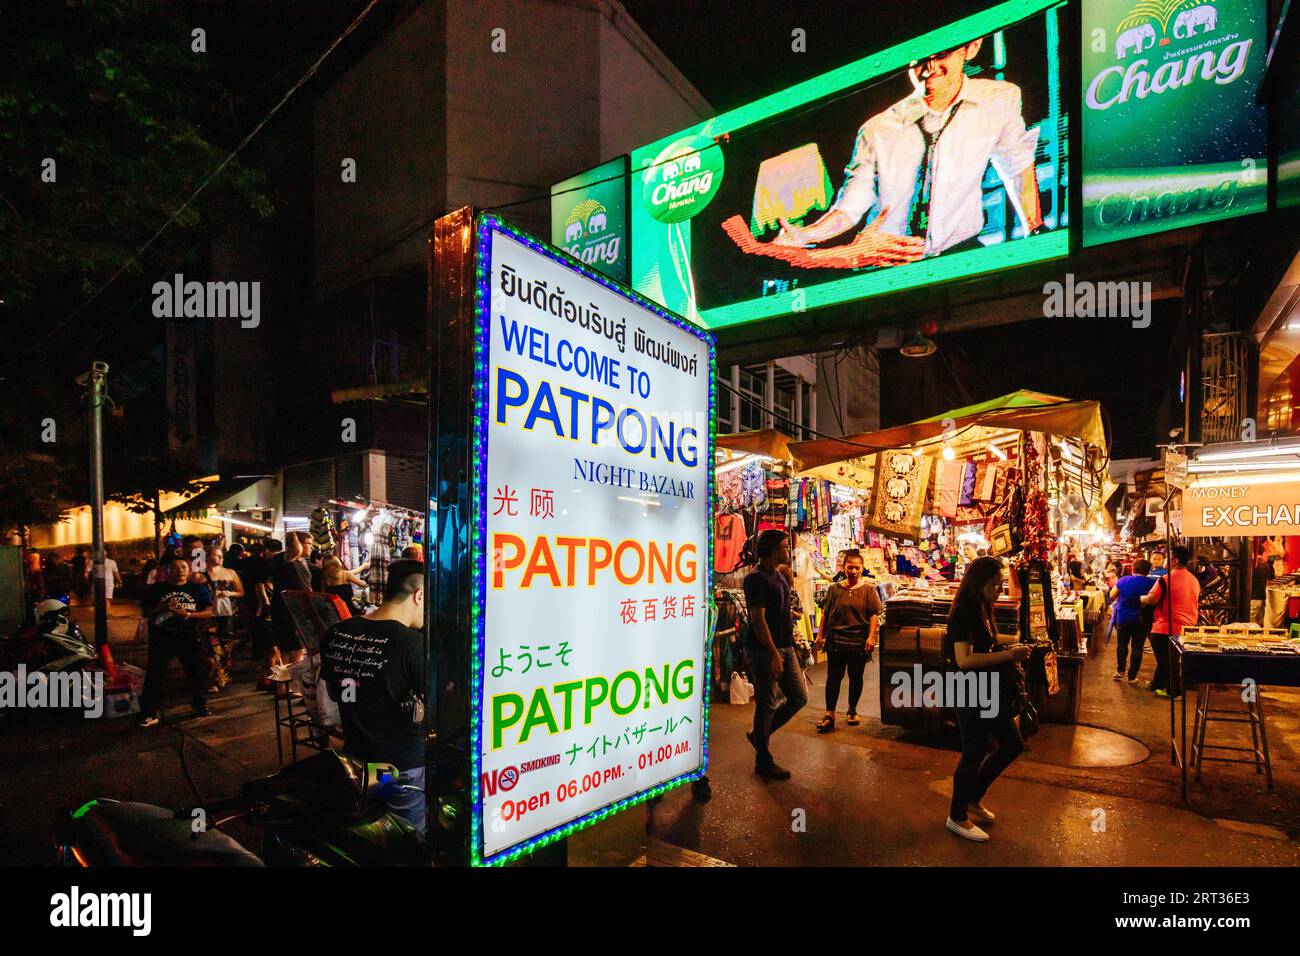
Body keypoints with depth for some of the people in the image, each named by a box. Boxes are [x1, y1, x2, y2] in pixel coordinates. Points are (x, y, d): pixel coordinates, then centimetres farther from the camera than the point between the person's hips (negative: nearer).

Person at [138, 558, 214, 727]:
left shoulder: (198, 589, 4)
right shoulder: (156, 589, 5)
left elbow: (208, 612, 0)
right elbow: (145, 612, 3)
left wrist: (187, 614, -16)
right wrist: (163, 608, -15)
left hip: (189, 637, 1)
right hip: (161, 637, -1)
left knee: (197, 672, 9)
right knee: (155, 674, -4)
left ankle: (199, 705, 29)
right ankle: (149, 713, 4)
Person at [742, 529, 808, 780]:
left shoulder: (780, 576, 15)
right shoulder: (756, 579, -15)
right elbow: (758, 620, -20)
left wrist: (788, 643, 17)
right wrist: (774, 654, -22)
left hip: (784, 647, 9)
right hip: (764, 650, -9)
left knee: (799, 697, 12)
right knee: (767, 705, 0)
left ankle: (759, 734, 27)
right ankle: (763, 763, 13)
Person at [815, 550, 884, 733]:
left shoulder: (868, 590, 0)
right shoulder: (834, 589, 4)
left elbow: (874, 616, -3)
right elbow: (825, 613, 8)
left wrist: (871, 637, -12)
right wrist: (821, 635, 6)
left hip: (859, 642, 0)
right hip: (835, 641, 1)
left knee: (856, 678, 12)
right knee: (833, 677, 0)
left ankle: (852, 710, 30)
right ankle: (829, 714, 6)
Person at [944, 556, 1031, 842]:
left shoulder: (981, 610, 9)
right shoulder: (963, 612, -20)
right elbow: (964, 660, -28)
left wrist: (1011, 653, 1)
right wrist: (1008, 654, -23)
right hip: (971, 696, -10)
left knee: (1013, 744, 17)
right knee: (974, 754, 3)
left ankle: (973, 798, 33)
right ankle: (957, 817, 22)